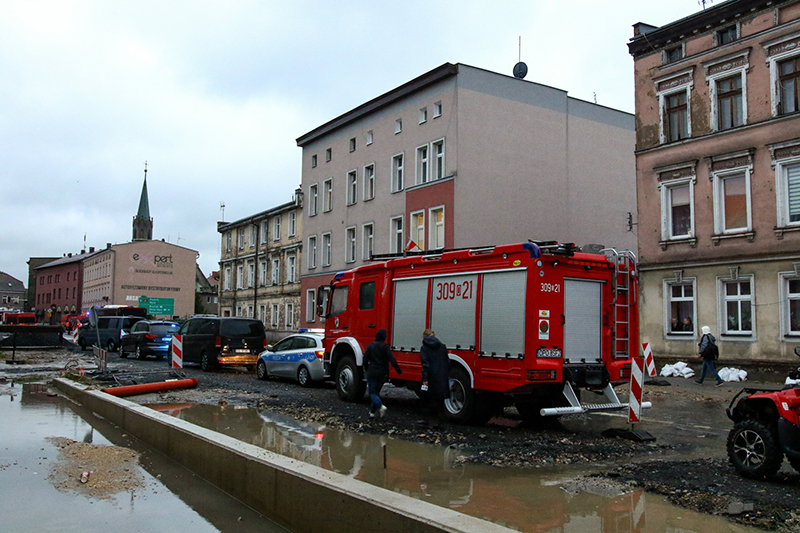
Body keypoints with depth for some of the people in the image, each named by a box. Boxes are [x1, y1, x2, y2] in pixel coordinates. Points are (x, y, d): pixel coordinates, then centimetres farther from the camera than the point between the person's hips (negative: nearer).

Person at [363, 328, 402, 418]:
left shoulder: (371, 345, -3)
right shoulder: (385, 346, -7)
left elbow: (365, 359, -1)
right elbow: (391, 359, -15)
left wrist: (368, 368, 17)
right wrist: (398, 370, -10)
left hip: (372, 373, -1)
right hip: (383, 373, 1)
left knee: (372, 392, 4)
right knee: (376, 391, 16)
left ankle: (381, 406, -21)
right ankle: (372, 412, 15)